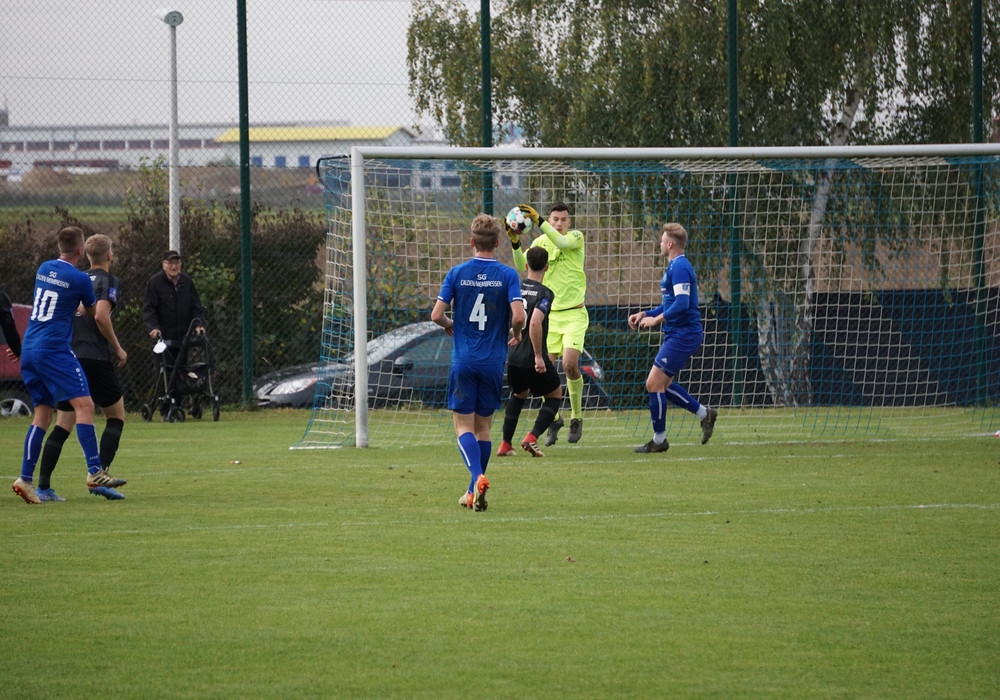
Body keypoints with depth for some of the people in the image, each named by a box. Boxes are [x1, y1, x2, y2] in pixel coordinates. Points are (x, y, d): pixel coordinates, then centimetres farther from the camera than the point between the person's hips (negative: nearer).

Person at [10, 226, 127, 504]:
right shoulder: (80, 279, -8)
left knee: (42, 413, 11)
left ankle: (25, 479, 4)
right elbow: (93, 313, 8)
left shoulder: (43, 269, 12)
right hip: (55, 349, -8)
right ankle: (94, 472, -20)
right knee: (84, 405, -10)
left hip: (29, 349, 8)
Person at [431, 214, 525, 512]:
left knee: (464, 426, 1)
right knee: (483, 426, 13)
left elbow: (436, 315, -6)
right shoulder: (507, 275, -5)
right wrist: (515, 332, 7)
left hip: (463, 361, -1)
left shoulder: (457, 273, -3)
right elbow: (518, 316, -15)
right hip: (493, 362, 1)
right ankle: (473, 493, 17)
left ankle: (478, 477, -24)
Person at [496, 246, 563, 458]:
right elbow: (535, 323, -26)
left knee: (518, 394, 29)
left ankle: (505, 444, 23)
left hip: (513, 355, 6)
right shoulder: (544, 293, -13)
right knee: (555, 395, 15)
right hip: (533, 358, -6)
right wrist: (539, 356, -21)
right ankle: (532, 437, -3)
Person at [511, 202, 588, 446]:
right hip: (548, 315, 3)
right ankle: (554, 419, 18)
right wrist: (515, 243, -27)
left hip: (574, 314, -3)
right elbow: (522, 266, -10)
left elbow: (561, 242, -26)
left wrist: (539, 222, -37)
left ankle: (576, 417, 3)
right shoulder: (540, 242, 4)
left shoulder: (576, 237, -3)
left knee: (570, 365, -18)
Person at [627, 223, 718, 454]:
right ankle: (705, 414, 20)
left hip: (682, 336, -11)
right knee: (662, 384, 15)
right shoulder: (674, 266, 17)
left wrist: (656, 320, -17)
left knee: (654, 384, -8)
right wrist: (644, 315, 17)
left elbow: (681, 305, -25)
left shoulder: (679, 268, -16)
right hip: (678, 335, 11)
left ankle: (659, 440, 0)